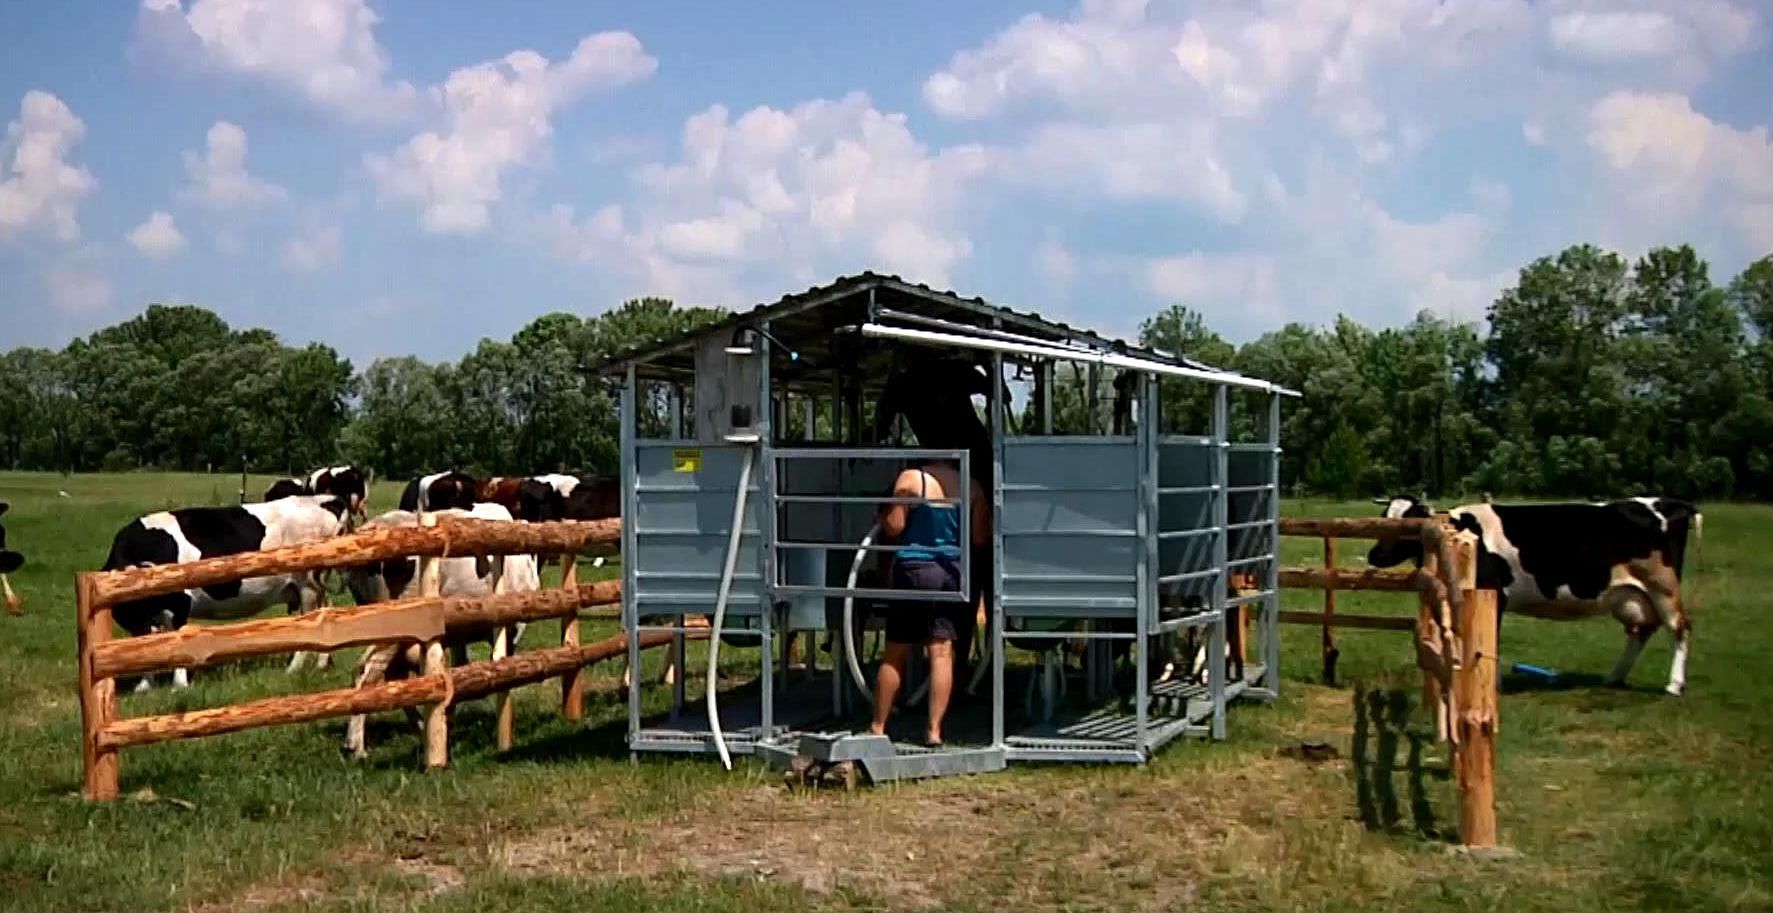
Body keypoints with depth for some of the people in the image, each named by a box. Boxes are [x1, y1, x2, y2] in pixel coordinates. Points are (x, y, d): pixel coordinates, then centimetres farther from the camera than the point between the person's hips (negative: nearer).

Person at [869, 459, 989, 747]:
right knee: (942, 653, 2)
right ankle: (934, 730, -1)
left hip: (915, 569, -2)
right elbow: (980, 538, 4)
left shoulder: (911, 479, -7)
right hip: (954, 572, 2)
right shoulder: (971, 487, 3)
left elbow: (893, 527, -7)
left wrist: (883, 512, 13)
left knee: (895, 654, 6)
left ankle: (877, 728, 12)